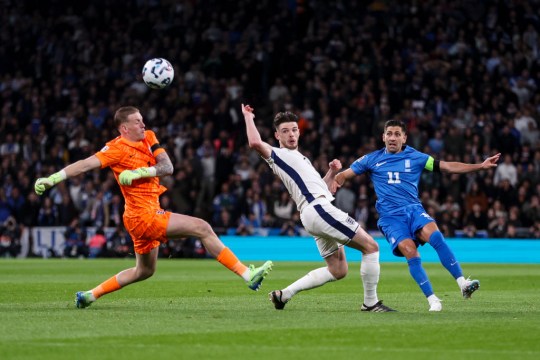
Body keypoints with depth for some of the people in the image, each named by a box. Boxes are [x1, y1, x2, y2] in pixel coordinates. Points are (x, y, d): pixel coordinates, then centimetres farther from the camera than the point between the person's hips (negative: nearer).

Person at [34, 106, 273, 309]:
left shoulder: (148, 138, 8)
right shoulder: (117, 149, -12)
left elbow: (167, 167, -2)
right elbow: (86, 164, -19)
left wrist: (139, 172, -19)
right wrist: (51, 179, -28)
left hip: (150, 214, 9)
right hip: (143, 216, -9)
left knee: (144, 271, 23)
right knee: (202, 228, -13)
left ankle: (90, 295, 27)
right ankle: (248, 275, -11)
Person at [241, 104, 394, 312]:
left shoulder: (300, 159, 28)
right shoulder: (277, 155, 0)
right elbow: (255, 143, -20)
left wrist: (332, 172, 15)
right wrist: (248, 117, -6)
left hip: (313, 215, 10)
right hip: (318, 209, -10)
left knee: (338, 270, 12)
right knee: (370, 247, -9)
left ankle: (284, 294, 9)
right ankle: (370, 303, -4)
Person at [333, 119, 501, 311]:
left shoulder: (415, 157, 11)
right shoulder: (372, 159, 10)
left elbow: (448, 166, 10)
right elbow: (343, 175, 13)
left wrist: (481, 165, 3)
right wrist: (335, 182, -12)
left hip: (414, 210, 1)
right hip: (390, 216, -1)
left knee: (435, 236, -29)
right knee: (410, 251, -25)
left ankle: (463, 284, -29)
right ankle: (432, 300, -20)